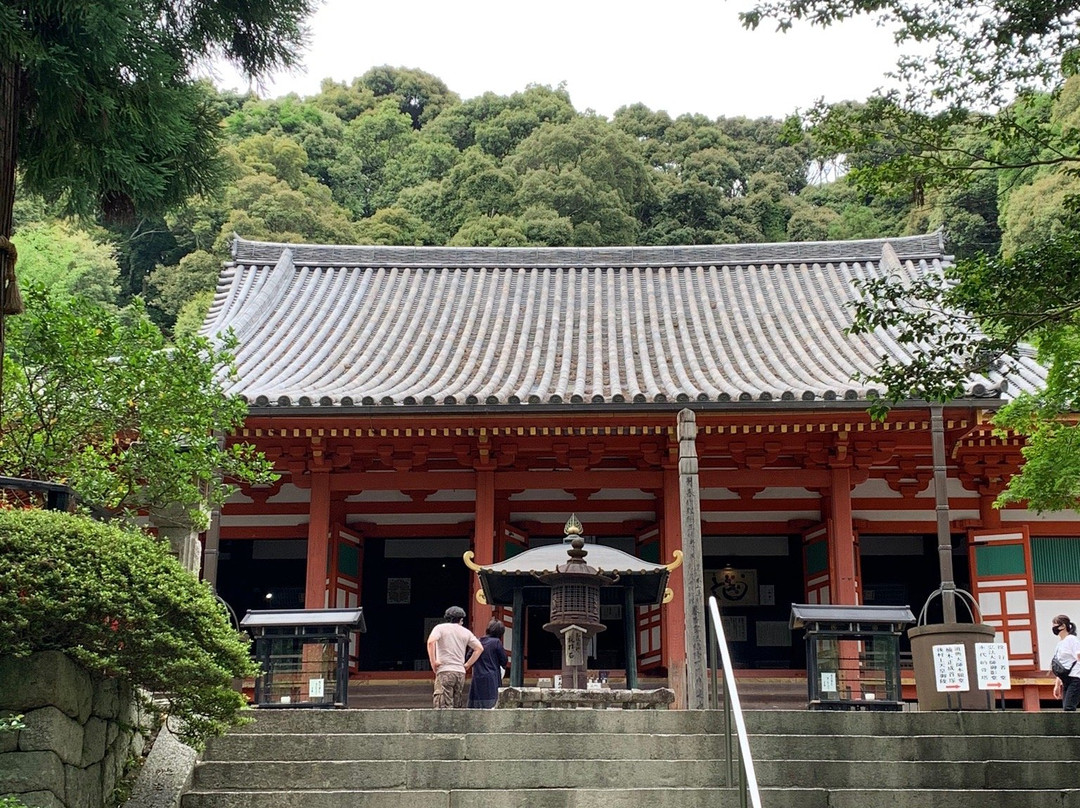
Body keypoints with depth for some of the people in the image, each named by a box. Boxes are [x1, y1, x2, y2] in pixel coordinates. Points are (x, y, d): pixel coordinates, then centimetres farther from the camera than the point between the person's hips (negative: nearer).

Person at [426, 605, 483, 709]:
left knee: (443, 707, -11)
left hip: (445, 671, -4)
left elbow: (431, 642, -15)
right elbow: (479, 648, 15)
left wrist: (433, 661, -7)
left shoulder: (440, 628, 4)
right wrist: (468, 664, 17)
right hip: (461, 672, 4)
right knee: (458, 707, 10)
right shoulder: (466, 632, 15)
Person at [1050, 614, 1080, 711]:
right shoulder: (1060, 643, 19)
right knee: (1066, 707, 2)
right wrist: (1057, 685, 21)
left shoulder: (1071, 639, -6)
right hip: (1066, 680, 8)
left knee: (1069, 708, -17)